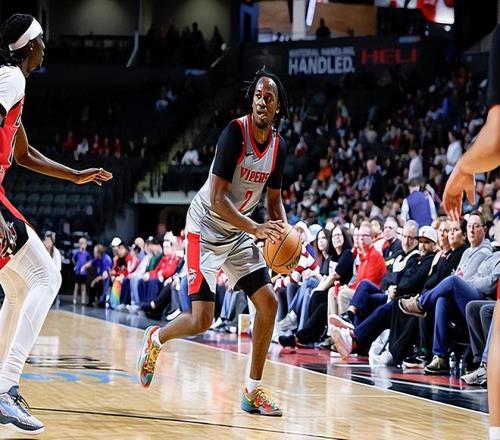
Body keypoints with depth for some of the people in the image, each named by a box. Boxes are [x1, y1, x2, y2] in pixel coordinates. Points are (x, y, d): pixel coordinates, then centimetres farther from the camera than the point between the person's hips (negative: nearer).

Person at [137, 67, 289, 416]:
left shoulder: (279, 146, -1)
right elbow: (217, 199, -26)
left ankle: (253, 390, 6)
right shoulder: (235, 133, -22)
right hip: (207, 228, -7)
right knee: (202, 320, -12)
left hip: (239, 233, 7)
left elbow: (274, 199, 12)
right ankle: (155, 339, 21)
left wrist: (283, 231, -8)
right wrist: (256, 229, -35)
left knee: (268, 302, -3)